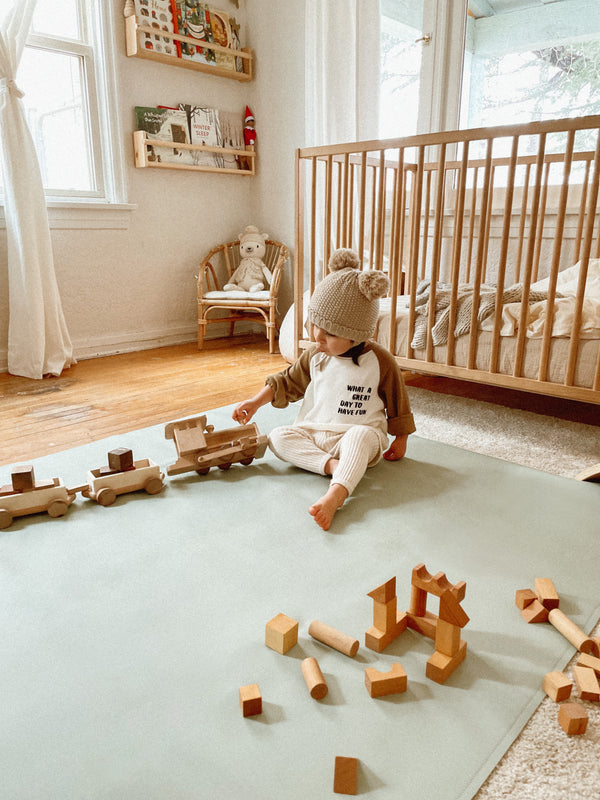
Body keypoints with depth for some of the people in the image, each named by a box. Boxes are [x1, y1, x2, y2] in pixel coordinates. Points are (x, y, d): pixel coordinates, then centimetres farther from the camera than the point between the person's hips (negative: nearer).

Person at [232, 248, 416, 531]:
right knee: (277, 437, -20)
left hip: (360, 436, -4)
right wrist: (255, 402, 7)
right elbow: (288, 382, 15)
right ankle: (332, 466, -33)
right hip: (313, 434, 5)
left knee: (362, 435, -40)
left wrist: (400, 440, 9)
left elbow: (397, 401, 4)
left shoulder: (379, 361, -7)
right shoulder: (315, 356, 3)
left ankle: (336, 492, -57)